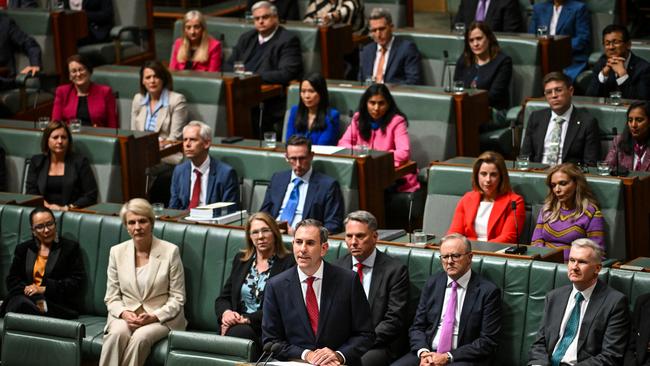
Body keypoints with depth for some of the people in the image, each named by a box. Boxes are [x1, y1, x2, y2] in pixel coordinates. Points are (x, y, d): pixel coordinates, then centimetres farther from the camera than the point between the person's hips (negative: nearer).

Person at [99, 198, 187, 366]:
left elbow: (177, 298, -1)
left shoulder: (170, 251, -3)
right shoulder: (117, 252, 6)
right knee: (117, 333, -33)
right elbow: (112, 297, 9)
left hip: (161, 318, -2)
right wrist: (124, 314, -13)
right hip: (126, 315, 2)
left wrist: (154, 317, -16)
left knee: (141, 337, -34)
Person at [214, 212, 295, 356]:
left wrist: (247, 319, -15)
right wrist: (226, 312, -5)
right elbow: (222, 299, 19)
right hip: (236, 324, 4)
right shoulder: (240, 260, 20)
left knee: (239, 332, -36)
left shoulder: (288, 263, 1)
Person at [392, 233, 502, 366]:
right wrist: (423, 353, -9)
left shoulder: (488, 291, -4)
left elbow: (488, 342, -7)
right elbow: (417, 327, 12)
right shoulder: (432, 284, 10)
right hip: (429, 353, 4)